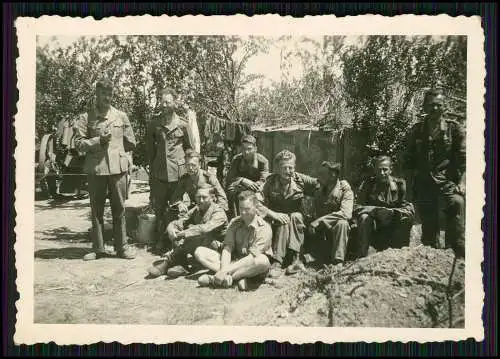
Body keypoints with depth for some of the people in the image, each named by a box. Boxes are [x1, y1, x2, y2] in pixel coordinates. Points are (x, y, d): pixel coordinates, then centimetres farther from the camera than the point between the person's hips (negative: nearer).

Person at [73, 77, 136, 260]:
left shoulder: (121, 116, 10)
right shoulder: (86, 117, 5)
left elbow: (131, 143, 14)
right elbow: (78, 143, -2)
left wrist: (114, 148, 10)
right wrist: (98, 141, -11)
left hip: (118, 167, 1)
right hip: (95, 168, -1)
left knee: (119, 208, 4)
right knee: (96, 209, 6)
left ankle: (122, 246, 12)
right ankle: (98, 248, 14)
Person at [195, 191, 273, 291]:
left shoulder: (264, 228, -13)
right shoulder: (234, 223, 5)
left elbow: (253, 257, -22)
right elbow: (227, 248, -5)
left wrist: (225, 271, -29)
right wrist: (224, 270, -26)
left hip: (253, 270, -5)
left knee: (262, 260, -41)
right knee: (199, 252, -10)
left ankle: (215, 279, -34)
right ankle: (239, 277, -27)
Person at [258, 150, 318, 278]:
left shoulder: (300, 180, -3)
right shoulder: (270, 181, -6)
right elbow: (258, 203, -14)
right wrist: (273, 214, -26)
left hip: (297, 222, 1)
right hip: (276, 219, -1)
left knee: (295, 216, -31)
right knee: (284, 221, -33)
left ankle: (295, 258, -36)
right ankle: (277, 262, -40)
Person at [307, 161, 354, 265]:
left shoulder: (345, 191, -8)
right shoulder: (318, 191, 10)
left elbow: (346, 213, -26)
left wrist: (320, 221, -29)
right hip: (321, 232, 5)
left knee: (342, 223, -36)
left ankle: (338, 262, -34)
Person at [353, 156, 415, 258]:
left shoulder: (399, 184, 0)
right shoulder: (368, 184, -3)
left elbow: (409, 209, -5)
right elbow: (358, 208, -11)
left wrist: (392, 212, -25)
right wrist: (376, 210, -29)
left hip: (392, 228, 1)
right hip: (373, 229, -1)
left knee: (406, 219, -23)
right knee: (365, 218, -30)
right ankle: (362, 256, -25)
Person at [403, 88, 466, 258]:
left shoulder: (454, 128, 4)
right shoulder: (416, 130, 11)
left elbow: (463, 159, -1)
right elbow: (409, 161, 16)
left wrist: (462, 183, -12)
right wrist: (412, 183, 10)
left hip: (447, 181, -3)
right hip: (423, 184, 3)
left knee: (457, 202, -32)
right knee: (428, 225, 5)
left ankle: (459, 252, -32)